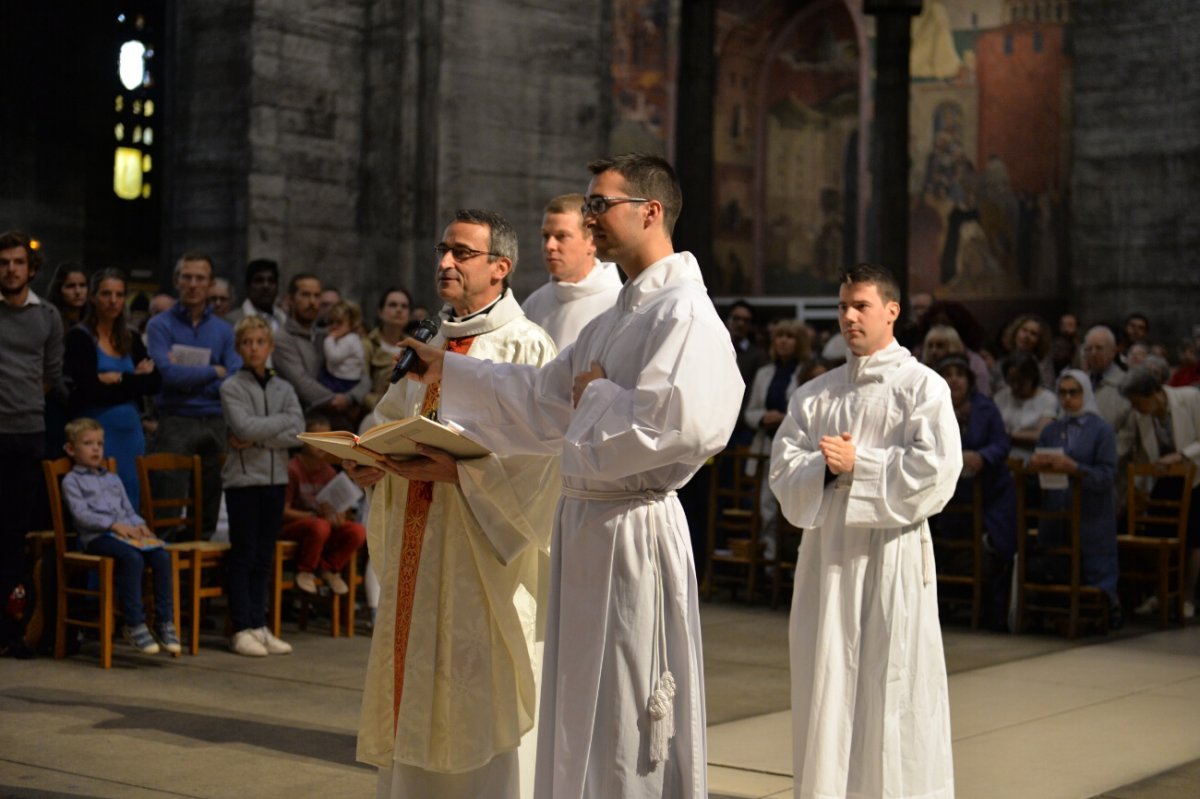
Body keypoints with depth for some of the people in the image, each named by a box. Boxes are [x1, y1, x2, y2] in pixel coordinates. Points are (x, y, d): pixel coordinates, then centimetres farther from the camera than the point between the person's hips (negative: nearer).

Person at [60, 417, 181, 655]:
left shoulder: (113, 479, 30)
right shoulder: (72, 480, 9)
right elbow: (81, 514, -5)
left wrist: (139, 525, 3)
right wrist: (115, 525, -16)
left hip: (126, 531, 6)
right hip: (96, 537, -6)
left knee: (162, 556, -23)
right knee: (133, 558, -36)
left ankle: (165, 622, -20)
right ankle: (133, 624, -30)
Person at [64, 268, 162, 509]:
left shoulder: (131, 339, 13)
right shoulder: (78, 337, -3)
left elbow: (155, 384, 3)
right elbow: (86, 386, -15)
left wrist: (118, 379, -10)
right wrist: (135, 379, -8)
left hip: (131, 432, 5)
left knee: (131, 502, 7)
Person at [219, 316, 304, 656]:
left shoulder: (283, 388, 9)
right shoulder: (231, 387, -1)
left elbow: (298, 434, -4)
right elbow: (244, 427, -16)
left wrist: (257, 439, -12)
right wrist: (282, 420, -6)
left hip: (276, 478, 4)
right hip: (243, 478, -4)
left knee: (264, 557, 8)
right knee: (243, 556, -1)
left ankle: (259, 625, 14)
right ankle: (243, 629, 4)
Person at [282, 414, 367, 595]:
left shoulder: (329, 472, 7)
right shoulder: (292, 468, -10)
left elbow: (339, 509, 9)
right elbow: (284, 512, -13)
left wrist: (337, 516, -15)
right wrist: (316, 515, -22)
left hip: (324, 522, 5)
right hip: (290, 527, -5)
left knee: (358, 531, -21)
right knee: (320, 526, -38)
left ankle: (329, 568, 1)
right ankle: (305, 572, -13)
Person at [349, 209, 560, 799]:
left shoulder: (527, 348, -9)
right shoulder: (431, 350, 16)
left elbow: (536, 458, -18)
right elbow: (387, 421, 20)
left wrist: (456, 470, -26)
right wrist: (369, 461, 0)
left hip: (482, 555, -7)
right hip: (419, 555, 8)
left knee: (482, 707, -3)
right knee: (418, 697, 12)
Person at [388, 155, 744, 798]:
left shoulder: (683, 313, -15)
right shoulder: (614, 319, 16)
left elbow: (679, 424, -30)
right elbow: (541, 401, 23)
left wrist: (596, 393, -14)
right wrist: (449, 372, 25)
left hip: (633, 530, -10)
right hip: (583, 523, 10)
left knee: (628, 725, -2)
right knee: (581, 719, 16)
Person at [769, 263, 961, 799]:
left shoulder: (923, 386, -1)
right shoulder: (813, 395, 12)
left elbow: (936, 472, -12)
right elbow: (784, 476, 5)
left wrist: (859, 464, -11)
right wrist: (825, 467, -14)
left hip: (893, 550, -4)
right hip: (826, 551, 4)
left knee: (892, 688, -2)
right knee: (825, 685, 7)